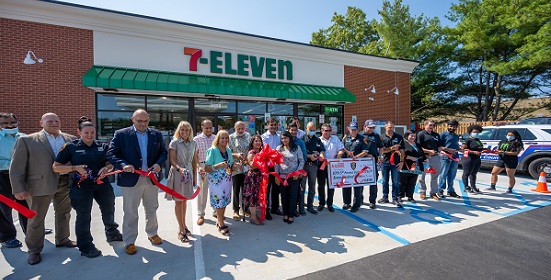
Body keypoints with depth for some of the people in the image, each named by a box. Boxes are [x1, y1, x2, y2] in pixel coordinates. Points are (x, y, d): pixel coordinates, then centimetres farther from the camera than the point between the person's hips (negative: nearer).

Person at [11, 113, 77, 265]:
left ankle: (62, 239, 35)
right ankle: (34, 250, 26)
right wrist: (19, 188, -8)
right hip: (40, 185, -3)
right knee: (36, 219, 9)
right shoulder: (26, 140, -2)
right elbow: (17, 167, -3)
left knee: (64, 213, 16)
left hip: (65, 183, 3)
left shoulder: (71, 139, 5)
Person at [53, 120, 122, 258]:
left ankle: (112, 233, 43)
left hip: (102, 184, 4)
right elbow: (56, 167, -4)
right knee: (83, 216, 6)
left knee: (109, 210, 19)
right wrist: (75, 168, -19)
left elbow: (110, 164, 10)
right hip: (81, 185, -4)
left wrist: (106, 168, -13)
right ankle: (85, 246, 24)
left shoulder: (102, 146, 3)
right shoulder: (70, 147, -5)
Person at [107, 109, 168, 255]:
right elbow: (111, 154, -6)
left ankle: (152, 233, 39)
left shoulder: (156, 134, 4)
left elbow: (163, 152, 7)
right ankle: (129, 241, 27)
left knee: (152, 209, 18)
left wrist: (159, 163, -12)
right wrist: (123, 165, -23)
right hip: (131, 179, -3)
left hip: (151, 179, 3)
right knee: (130, 212, 8)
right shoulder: (121, 134, -4)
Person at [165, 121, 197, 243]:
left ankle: (183, 225, 27)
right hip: (177, 173, -4)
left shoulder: (193, 143, 6)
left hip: (188, 173, 4)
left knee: (184, 200, 13)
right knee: (178, 201, 2)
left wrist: (194, 175, 10)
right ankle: (182, 230, 10)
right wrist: (179, 168, -29)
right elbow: (172, 160, -12)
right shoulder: (174, 142, -7)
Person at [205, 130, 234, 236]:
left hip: (227, 180, 6)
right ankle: (221, 225, 16)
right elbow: (206, 168, -13)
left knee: (225, 201, 11)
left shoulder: (228, 150, 7)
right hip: (216, 180, -5)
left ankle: (219, 221, 30)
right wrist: (218, 166, -27)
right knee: (219, 201, -1)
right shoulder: (212, 150, -10)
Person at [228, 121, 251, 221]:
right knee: (236, 190, 4)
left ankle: (244, 208, 30)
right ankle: (236, 210, 19)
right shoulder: (231, 137, -5)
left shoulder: (248, 136, 8)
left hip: (247, 167, 4)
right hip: (236, 168, -4)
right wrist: (236, 155, -22)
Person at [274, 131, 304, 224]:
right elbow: (276, 163, 4)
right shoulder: (279, 148, 4)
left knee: (293, 195, 4)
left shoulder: (297, 148, 1)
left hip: (293, 176, -1)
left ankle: (291, 215, 17)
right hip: (282, 176, 1)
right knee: (284, 195, 10)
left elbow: (302, 161, 3)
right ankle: (285, 214, 24)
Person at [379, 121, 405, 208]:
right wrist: (392, 148, -17)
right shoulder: (382, 137, 2)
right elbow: (381, 150, -5)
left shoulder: (399, 137, 3)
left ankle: (395, 198, 12)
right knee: (385, 181, 11)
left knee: (396, 182, 2)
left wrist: (401, 161, -5)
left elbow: (402, 150, 1)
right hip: (385, 162, 1)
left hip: (395, 163, -1)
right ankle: (385, 197, 24)